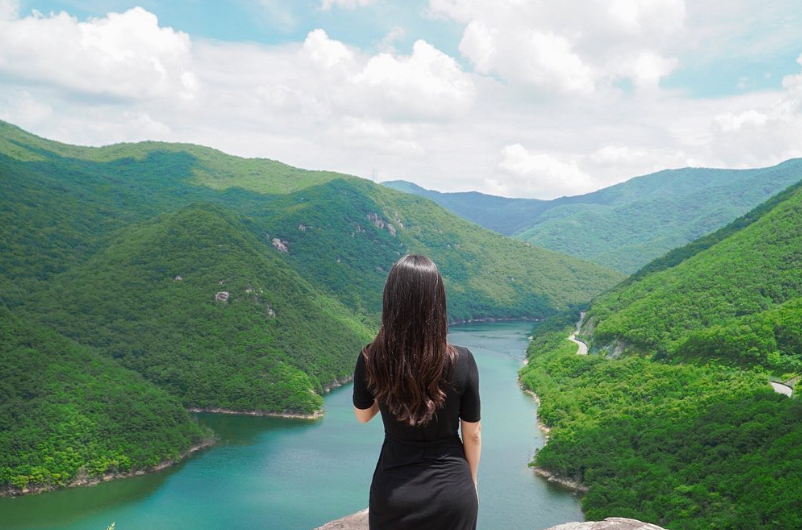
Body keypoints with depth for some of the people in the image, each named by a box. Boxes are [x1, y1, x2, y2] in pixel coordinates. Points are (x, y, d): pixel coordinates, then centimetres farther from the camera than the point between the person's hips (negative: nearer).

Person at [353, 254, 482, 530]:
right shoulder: (461, 362, -18)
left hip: (394, 493, 1)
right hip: (451, 490, 0)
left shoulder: (371, 360, -16)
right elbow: (472, 434, -5)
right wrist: (471, 481, 11)